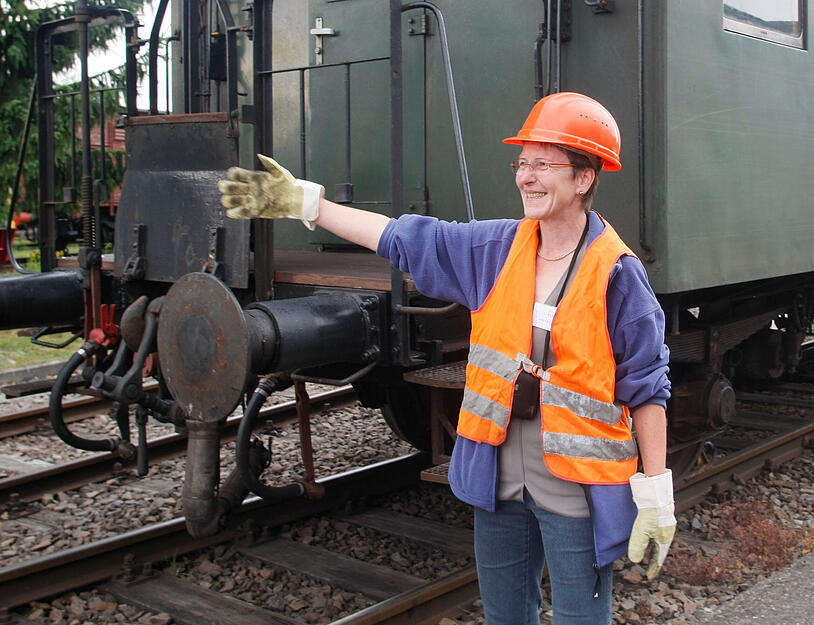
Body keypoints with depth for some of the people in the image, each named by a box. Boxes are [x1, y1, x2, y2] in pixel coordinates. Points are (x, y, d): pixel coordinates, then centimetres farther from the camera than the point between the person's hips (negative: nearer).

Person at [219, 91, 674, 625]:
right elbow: (402, 238, 7)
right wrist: (301, 202, 7)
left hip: (575, 486, -5)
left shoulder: (617, 275, -13)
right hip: (500, 477, 5)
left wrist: (655, 496, -10)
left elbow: (647, 389, -10)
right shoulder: (497, 248, 2)